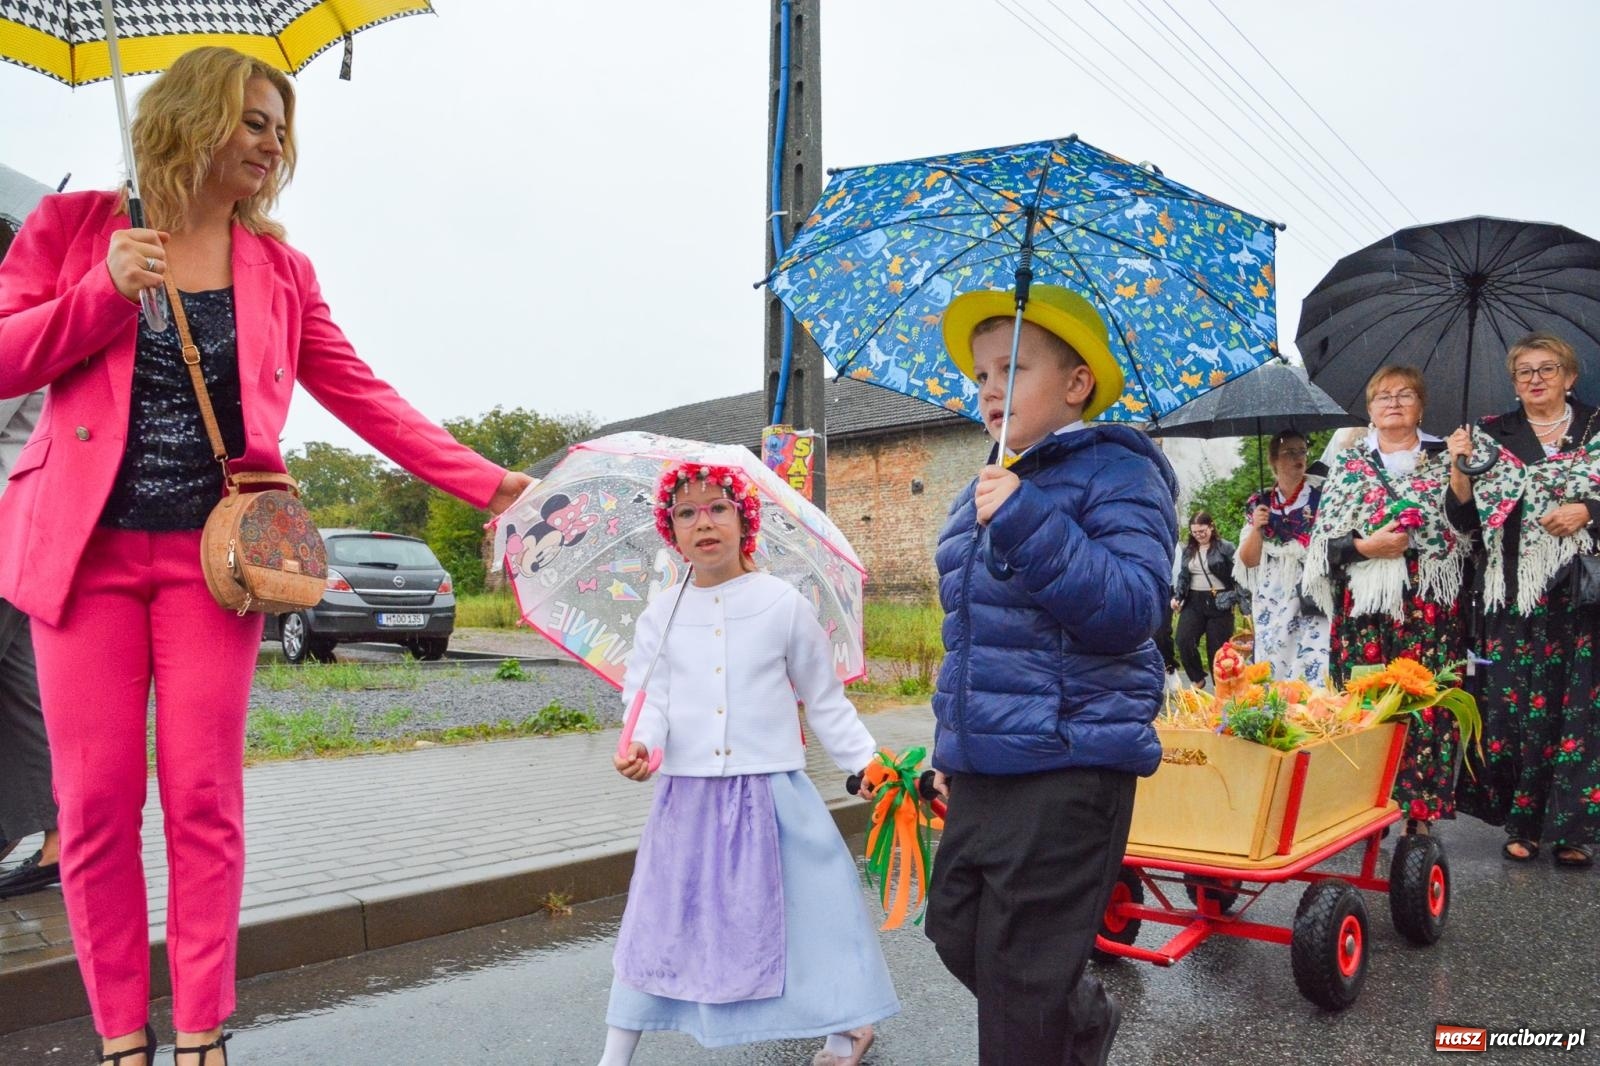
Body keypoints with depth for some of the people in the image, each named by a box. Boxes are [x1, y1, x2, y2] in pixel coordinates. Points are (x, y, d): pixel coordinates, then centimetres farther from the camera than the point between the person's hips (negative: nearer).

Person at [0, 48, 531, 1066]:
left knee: (205, 800, 0)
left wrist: (486, 483, -2)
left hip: (211, 555, 1)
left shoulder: (279, 268, 8)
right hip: (85, 549, 0)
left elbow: (364, 396, 5)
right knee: (96, 803, 2)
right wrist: (107, 291, -12)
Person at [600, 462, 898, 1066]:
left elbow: (825, 700, 4)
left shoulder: (782, 604, -3)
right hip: (688, 795, 2)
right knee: (659, 921, 10)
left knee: (807, 906, 7)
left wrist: (865, 762, 2)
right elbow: (649, 696, 1)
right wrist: (641, 744, -19)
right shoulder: (661, 616, 3)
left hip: (771, 792, -2)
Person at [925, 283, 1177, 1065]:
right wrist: (949, 737, 22)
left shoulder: (1116, 472, -8)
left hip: (1070, 764, -8)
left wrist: (1028, 526, -29)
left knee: (1019, 971, 0)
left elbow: (1131, 610, -21)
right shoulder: (982, 495, 15)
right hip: (982, 764, 8)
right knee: (956, 931, 17)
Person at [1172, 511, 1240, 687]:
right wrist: (1177, 596, 0)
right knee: (1184, 640, -12)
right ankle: (1197, 678, 8)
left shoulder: (1225, 548, -5)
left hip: (1219, 603, -4)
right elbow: (1182, 576, 16)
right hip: (1194, 602, 4)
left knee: (1217, 647, 2)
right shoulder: (1187, 550, 10)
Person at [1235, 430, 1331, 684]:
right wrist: (1256, 528, -8)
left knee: (1315, 670, -12)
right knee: (1272, 669, 2)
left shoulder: (1321, 496, 3)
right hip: (1271, 604, 2)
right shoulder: (1259, 503, 9)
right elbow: (1249, 560, 7)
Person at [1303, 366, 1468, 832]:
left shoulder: (1444, 458, 12)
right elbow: (1324, 541, 4)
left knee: (1427, 707, -4)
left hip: (1430, 606, 0)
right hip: (1363, 604, 0)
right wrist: (1366, 546, -10)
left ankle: (1423, 813, 6)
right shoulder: (1348, 462, 12)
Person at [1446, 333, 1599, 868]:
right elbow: (1465, 520, 5)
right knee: (1519, 704, 0)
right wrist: (1459, 468, -9)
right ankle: (1522, 823, 12)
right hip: (1515, 596, 1)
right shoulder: (1491, 436, 10)